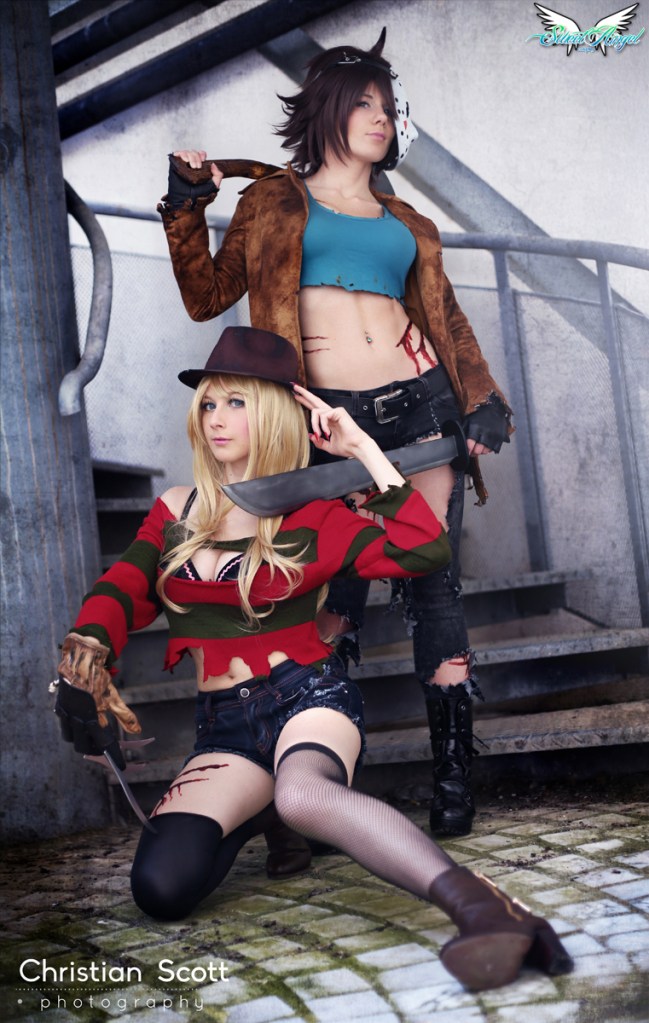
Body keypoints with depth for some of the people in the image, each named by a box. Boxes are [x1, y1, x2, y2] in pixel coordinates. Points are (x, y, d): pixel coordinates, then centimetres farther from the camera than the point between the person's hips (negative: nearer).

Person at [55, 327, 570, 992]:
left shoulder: (310, 517, 2)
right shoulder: (175, 514, 13)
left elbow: (424, 550, -9)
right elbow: (122, 591, 4)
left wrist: (362, 449, -7)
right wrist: (87, 649, -19)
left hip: (307, 695, -4)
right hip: (223, 725, 4)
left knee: (302, 792, -42)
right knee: (160, 887, -21)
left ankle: (482, 909, -53)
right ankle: (248, 815, 13)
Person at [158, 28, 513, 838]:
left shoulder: (406, 224, 22)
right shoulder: (274, 201, 14)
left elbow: (446, 315, 17)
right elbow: (207, 297, 10)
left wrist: (482, 399, 4)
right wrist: (186, 212, 0)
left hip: (418, 403, 3)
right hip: (331, 419, -3)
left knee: (432, 582, -1)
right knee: (335, 596, -7)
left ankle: (454, 773, 5)